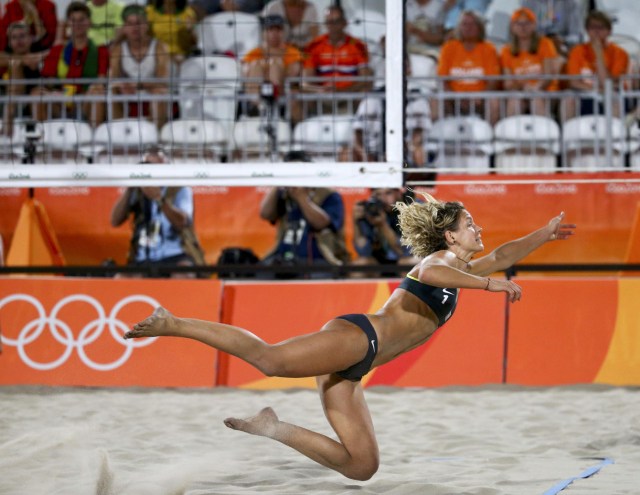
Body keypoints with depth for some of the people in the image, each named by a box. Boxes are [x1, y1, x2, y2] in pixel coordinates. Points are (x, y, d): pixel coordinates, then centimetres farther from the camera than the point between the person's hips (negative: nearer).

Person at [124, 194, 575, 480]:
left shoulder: (460, 268, 28)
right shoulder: (440, 259, 2)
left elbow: (501, 257, 44)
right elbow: (427, 274, -24)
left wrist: (546, 233, 41)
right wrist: (488, 284, -25)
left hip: (352, 368, 9)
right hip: (355, 337, -9)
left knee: (362, 465, 1)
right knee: (268, 357, -29)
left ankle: (272, 427, 0)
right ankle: (172, 325, -25)